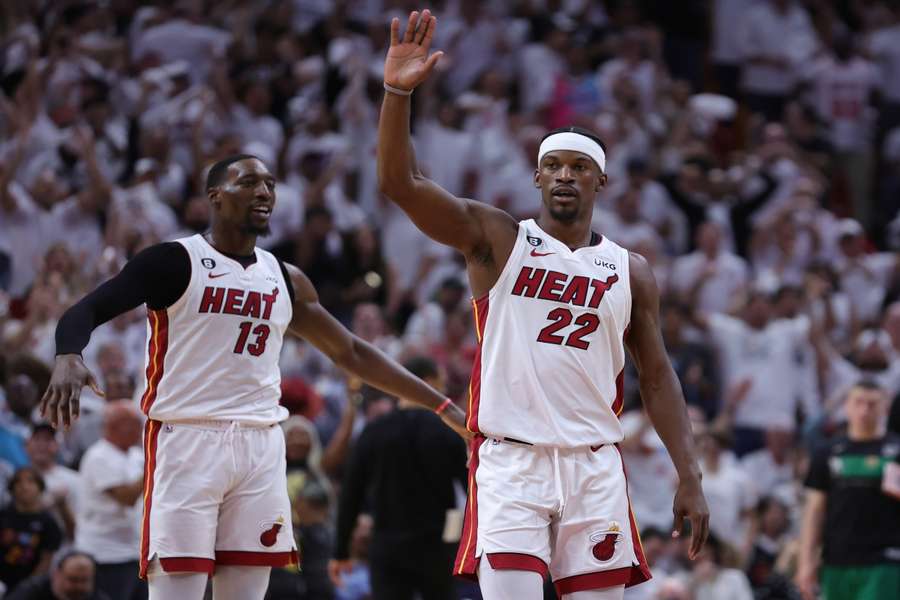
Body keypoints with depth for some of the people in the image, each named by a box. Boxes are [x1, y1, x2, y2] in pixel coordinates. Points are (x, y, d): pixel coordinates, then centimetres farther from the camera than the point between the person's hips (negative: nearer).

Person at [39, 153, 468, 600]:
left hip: (259, 446, 6)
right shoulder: (176, 262, -3)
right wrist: (68, 358, -35)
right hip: (186, 441, -5)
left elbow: (351, 353, 24)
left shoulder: (285, 280, 15)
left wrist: (443, 407, 22)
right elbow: (86, 311, -12)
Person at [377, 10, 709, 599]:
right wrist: (399, 92, -22)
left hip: (595, 467, 3)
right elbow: (400, 182, -7)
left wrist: (690, 477, 5)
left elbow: (656, 377, 13)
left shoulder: (631, 272, 12)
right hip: (511, 462, -3)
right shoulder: (497, 238, 5)